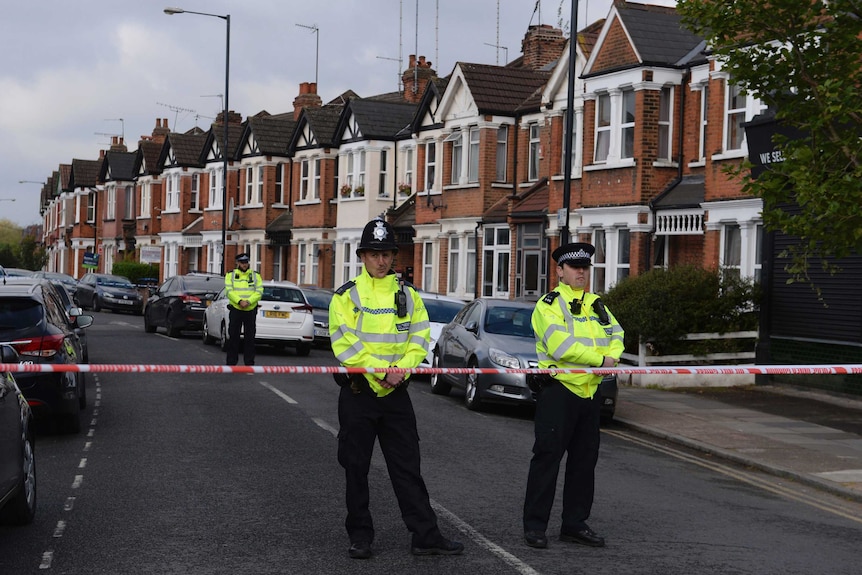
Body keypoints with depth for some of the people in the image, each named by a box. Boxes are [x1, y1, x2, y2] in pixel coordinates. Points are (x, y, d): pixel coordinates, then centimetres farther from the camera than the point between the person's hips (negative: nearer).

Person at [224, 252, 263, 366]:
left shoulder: (255, 275, 9)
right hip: (235, 310, -1)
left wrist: (248, 301, -16)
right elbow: (229, 291, -5)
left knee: (250, 337, 3)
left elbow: (259, 292, -1)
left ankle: (249, 362, 8)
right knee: (233, 336, 2)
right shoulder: (230, 275, 7)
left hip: (251, 310, 1)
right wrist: (239, 301, -20)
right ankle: (231, 362, 8)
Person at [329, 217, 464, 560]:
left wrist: (401, 368, -15)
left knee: (408, 466, 4)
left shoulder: (408, 295, 9)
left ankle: (425, 536, 7)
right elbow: (345, 344, -11)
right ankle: (360, 537, 15)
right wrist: (376, 373, -19)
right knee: (356, 467, 5)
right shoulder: (346, 295, -2)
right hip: (358, 392, -2)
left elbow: (420, 339, 2)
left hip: (396, 392, 2)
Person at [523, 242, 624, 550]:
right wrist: (600, 360, -15)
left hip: (590, 391, 7)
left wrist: (613, 357, -11)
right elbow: (560, 345, -19)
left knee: (584, 460, 11)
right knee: (547, 456, -7)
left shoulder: (596, 305, 17)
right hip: (558, 389, -7)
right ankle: (534, 525, -1)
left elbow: (615, 335, 12)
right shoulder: (549, 304, -7)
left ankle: (575, 523, 21)